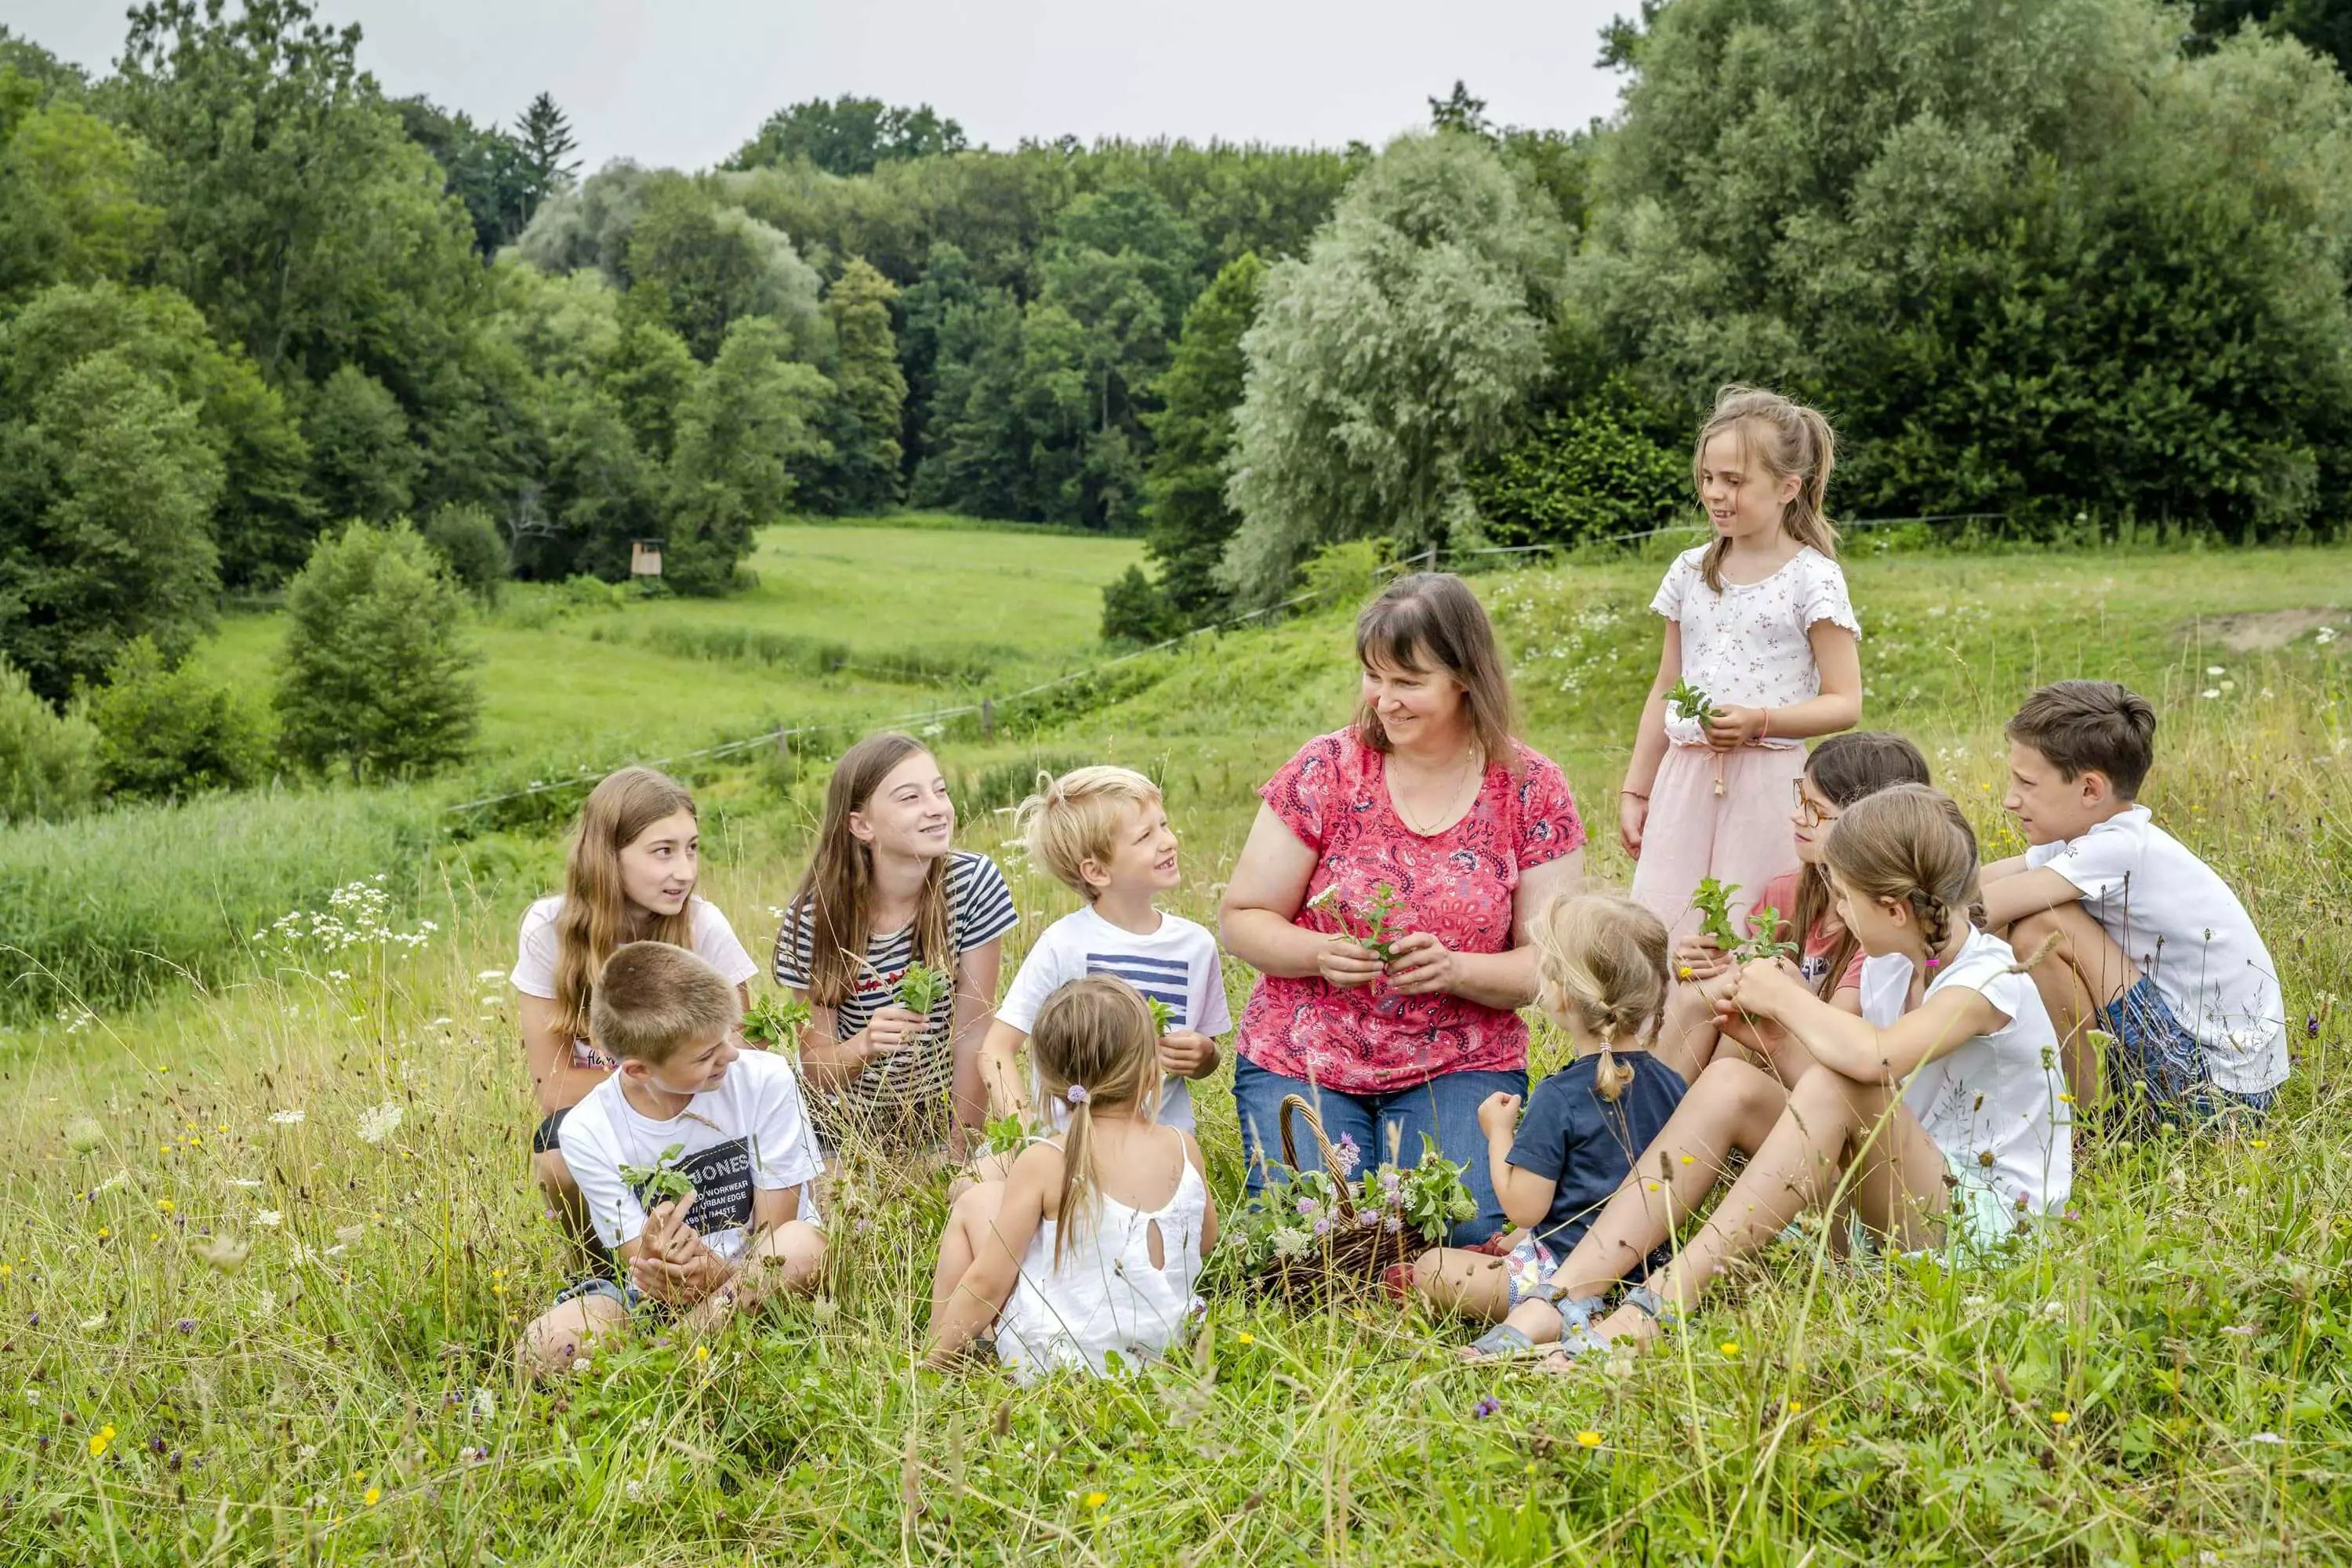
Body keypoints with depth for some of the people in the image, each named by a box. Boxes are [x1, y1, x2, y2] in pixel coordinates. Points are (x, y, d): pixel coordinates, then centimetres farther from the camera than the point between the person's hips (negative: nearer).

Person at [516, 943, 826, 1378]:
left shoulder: (766, 1080, -13)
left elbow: (775, 1230, -9)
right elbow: (639, 1265, -8)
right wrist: (654, 1259, -35)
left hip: (765, 1283, 1)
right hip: (664, 1296, 0)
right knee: (545, 1347, -26)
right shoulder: (589, 1134, -11)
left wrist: (718, 1275, -32)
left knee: (803, 1243, -35)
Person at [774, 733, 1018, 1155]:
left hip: (941, 1119, 0)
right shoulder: (813, 915, -14)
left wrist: (960, 1152, -10)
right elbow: (815, 1066, -9)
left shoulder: (974, 883, -13)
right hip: (846, 1128, 0)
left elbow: (973, 1036, -9)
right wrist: (863, 1046, -30)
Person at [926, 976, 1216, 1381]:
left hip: (1047, 1363, -5)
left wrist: (936, 1357, 0)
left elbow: (988, 1282, -14)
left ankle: (941, 1350, 23)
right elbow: (1205, 1241, 12)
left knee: (973, 1204, 14)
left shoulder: (1044, 1163, -18)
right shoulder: (1183, 1149, -7)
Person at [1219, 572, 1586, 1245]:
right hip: (1301, 1062, 0)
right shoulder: (1324, 771, -4)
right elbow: (1241, 921, 1)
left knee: (1463, 1231, -23)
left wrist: (1454, 969, -21)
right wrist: (1323, 953, -20)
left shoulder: (1533, 790, -2)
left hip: (1459, 1066, 1)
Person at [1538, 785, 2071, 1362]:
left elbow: (1870, 1056, -36)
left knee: (1836, 1087, -32)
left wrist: (1786, 997, -19)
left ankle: (1663, 1299, -35)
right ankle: (1562, 1298, -25)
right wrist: (1783, 1012, -4)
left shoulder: (1992, 980, -17)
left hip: (1988, 1217, -8)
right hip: (1892, 1205, 8)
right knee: (1731, 1084, -13)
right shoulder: (1888, 967, 9)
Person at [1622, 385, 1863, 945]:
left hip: (1767, 784, -4)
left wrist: (1759, 720, -20)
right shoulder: (1691, 572, 10)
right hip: (1684, 777, 4)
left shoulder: (1812, 579, -4)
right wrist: (1635, 790, 16)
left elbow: (1845, 704, -5)